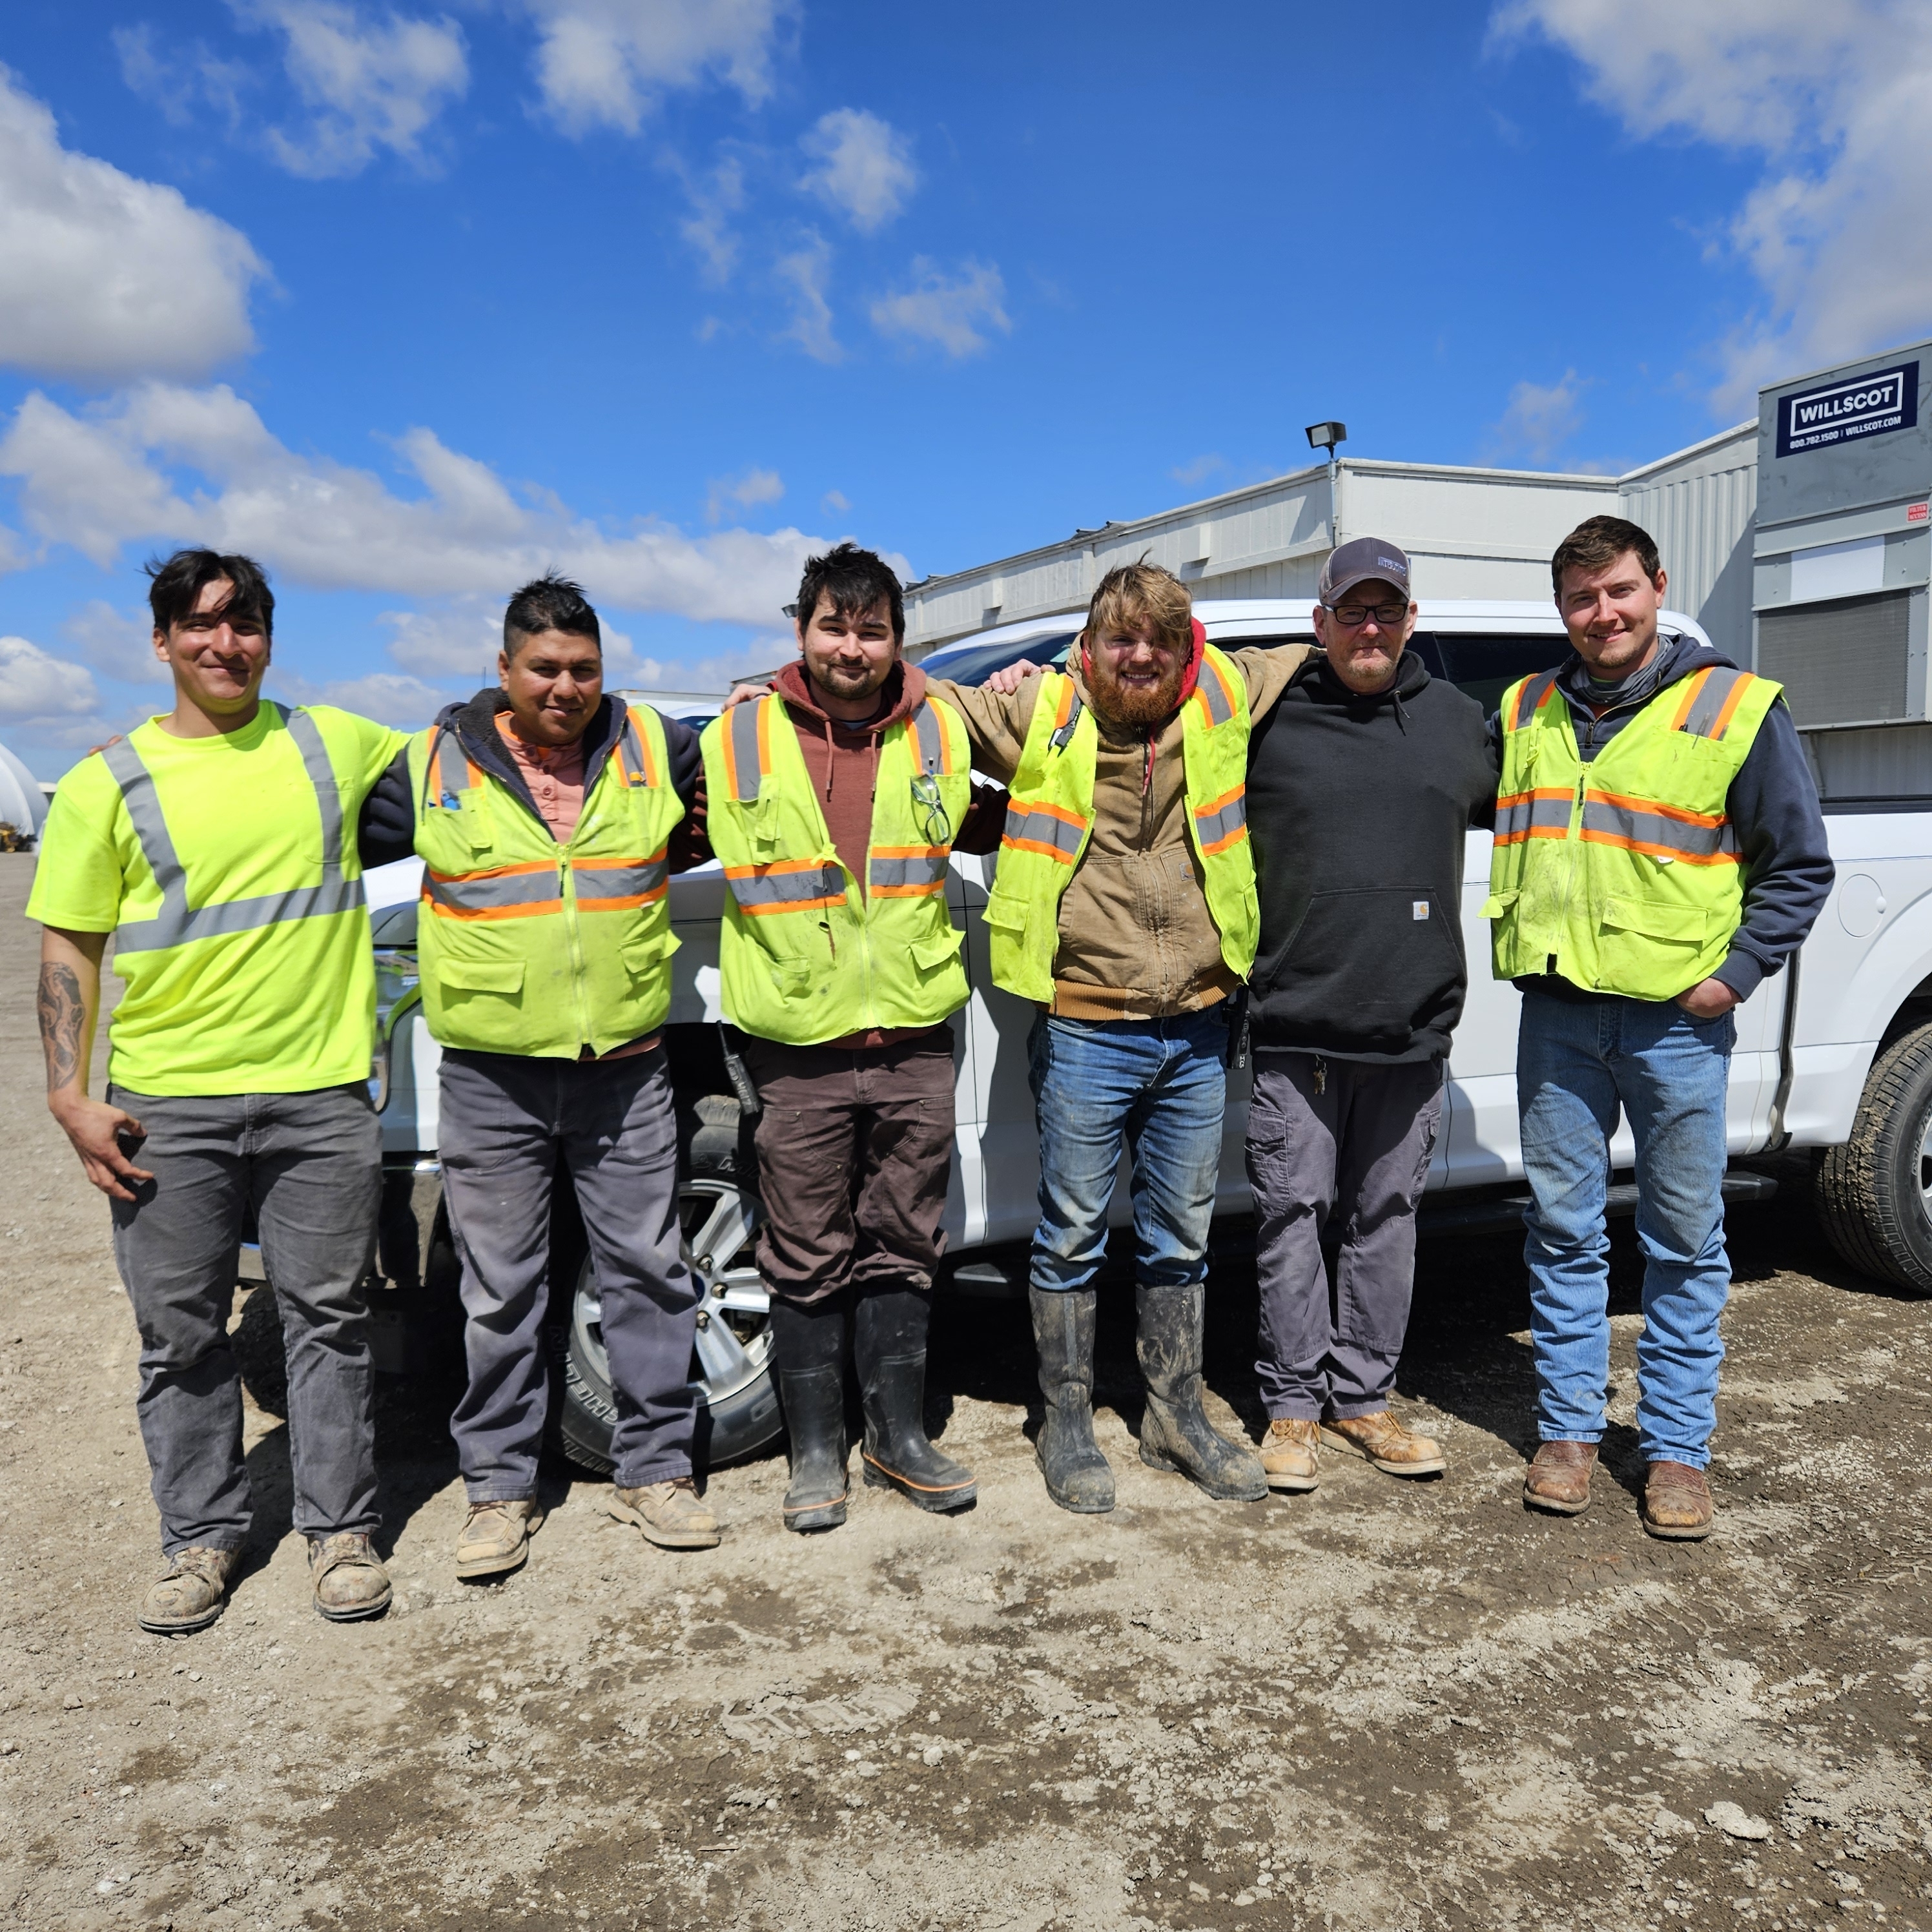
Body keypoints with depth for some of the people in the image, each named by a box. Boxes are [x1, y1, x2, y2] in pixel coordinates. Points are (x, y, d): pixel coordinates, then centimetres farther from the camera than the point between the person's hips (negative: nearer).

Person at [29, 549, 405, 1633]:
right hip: (168, 1103, 0)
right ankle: (204, 1537, 25)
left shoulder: (332, 743, 8)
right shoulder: (108, 783, 4)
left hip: (321, 1094, 0)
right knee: (182, 1332, 9)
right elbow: (69, 948, 4)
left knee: (328, 1316, 6)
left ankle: (343, 1530, 20)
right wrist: (70, 1096, -4)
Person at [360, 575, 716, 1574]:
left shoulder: (655, 748, 4)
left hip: (626, 1071, 1)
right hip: (492, 1079, -1)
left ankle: (653, 1469, 24)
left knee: (647, 1271, 8)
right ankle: (500, 1487, 24)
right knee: (500, 1292, 8)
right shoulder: (436, 764, 1)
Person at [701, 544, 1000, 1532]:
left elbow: (976, 827, 19)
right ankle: (816, 1450, 23)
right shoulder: (739, 738, -1)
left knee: (902, 1251, 13)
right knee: (807, 1261, 7)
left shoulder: (942, 730, 5)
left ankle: (898, 1437, 28)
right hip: (799, 1049, -2)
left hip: (914, 1042, 2)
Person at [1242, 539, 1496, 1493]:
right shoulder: (1267, 716, 0)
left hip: (1413, 1029, 4)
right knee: (1292, 1215, 2)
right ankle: (1293, 1403, 16)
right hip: (1294, 1024, -3)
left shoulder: (1459, 719, 13)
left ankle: (1364, 1397, 25)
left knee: (1386, 1216, 11)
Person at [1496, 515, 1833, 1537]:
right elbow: (1496, 831, 23)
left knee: (1685, 1241, 6)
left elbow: (1799, 865, 2)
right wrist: (1521, 948, 10)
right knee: (1562, 1229, 9)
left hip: (1677, 1019, -3)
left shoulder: (1735, 707, -2)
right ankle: (1569, 1427, 21)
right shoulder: (1525, 712, 9)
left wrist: (1737, 971, -6)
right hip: (1558, 1012, 3)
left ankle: (1677, 1449, 18)